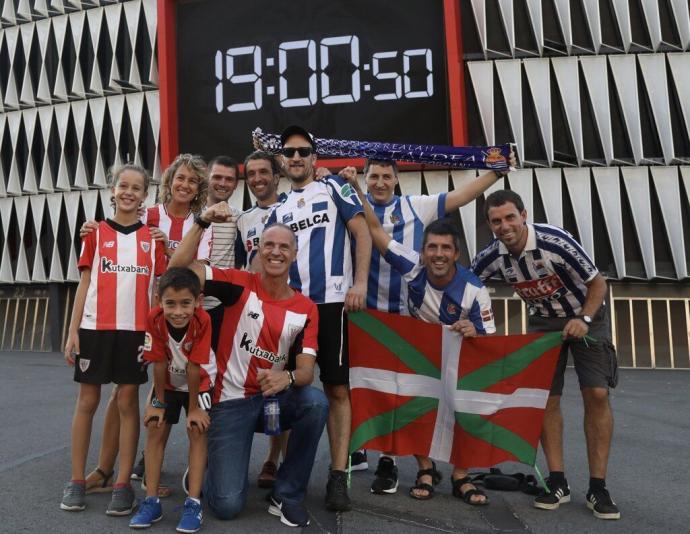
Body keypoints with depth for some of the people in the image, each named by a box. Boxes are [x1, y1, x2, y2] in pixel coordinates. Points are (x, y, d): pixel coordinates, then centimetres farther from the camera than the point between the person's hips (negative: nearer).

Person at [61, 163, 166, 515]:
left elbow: (160, 287, 6)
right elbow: (84, 284, 5)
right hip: (95, 328, 0)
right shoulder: (96, 233, 6)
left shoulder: (152, 237, 7)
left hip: (136, 330, 0)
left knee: (128, 402, 4)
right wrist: (73, 331, -1)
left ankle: (123, 484, 12)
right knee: (87, 401, 7)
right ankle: (77, 480, 19)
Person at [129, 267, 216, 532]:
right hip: (168, 382, 3)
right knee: (154, 428, -3)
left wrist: (193, 408, -18)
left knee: (197, 429, -11)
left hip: (200, 381, -2)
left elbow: (194, 367, -28)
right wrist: (159, 402, -9)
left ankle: (193, 503, -5)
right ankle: (151, 501, 6)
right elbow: (159, 364, -20)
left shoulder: (202, 320, -34)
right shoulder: (154, 319, -29)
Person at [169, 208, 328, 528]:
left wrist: (286, 378, -32)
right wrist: (202, 222, -25)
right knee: (227, 505, -11)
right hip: (230, 401, -2)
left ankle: (287, 495, -8)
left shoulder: (306, 309, -3)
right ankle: (212, 467, 28)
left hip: (274, 398, 3)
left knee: (316, 402, -31)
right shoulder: (240, 284, -8)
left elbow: (306, 371, -9)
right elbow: (179, 266, -15)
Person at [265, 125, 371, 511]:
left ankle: (339, 476, 4)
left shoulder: (333, 189, 5)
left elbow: (362, 234, -2)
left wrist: (360, 283, -12)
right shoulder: (279, 210, 18)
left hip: (330, 301, -4)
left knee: (337, 389, -2)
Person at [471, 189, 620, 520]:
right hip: (543, 322, 3)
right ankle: (557, 482, 8)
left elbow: (598, 283, -17)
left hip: (585, 317, -3)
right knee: (547, 399, -3)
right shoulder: (491, 257, -17)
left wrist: (584, 319, -29)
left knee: (596, 395, -11)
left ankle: (598, 487, -1)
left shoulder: (556, 241, -29)